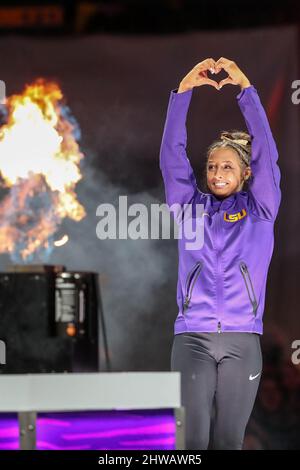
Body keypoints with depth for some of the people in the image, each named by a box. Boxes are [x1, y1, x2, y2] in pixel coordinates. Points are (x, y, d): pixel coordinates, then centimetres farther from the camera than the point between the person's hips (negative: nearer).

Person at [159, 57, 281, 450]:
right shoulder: (190, 207, 12)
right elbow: (172, 155, 2)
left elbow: (266, 153, -2)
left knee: (228, 439, 2)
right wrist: (184, 90, -8)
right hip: (192, 338, 0)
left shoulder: (259, 209, 9)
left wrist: (245, 87, -10)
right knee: (192, 438, -9)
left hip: (242, 340, 0)